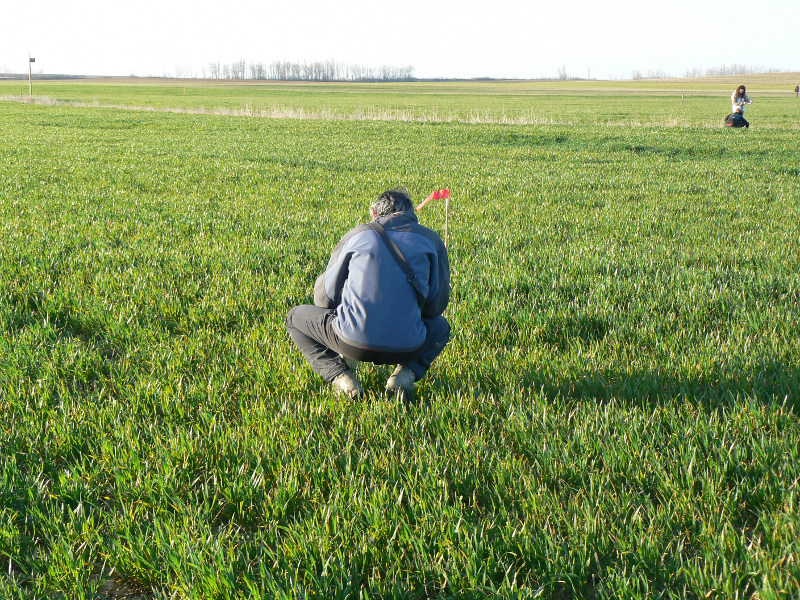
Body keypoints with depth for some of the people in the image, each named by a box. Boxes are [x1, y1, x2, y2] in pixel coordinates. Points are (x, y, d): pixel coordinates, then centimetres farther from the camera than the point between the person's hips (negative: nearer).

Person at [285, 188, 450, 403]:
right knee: (440, 326, 37)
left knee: (295, 317, 27)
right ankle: (406, 373, 7)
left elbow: (324, 298, 14)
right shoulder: (431, 240, 10)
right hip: (407, 348, 2)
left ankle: (339, 375, 4)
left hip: (353, 343, -1)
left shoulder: (357, 234, 9)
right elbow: (436, 306, 13)